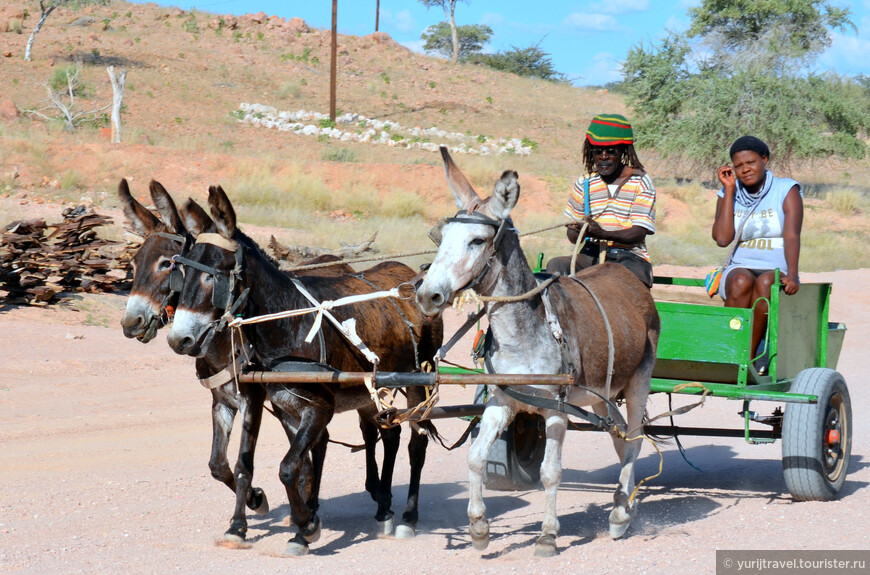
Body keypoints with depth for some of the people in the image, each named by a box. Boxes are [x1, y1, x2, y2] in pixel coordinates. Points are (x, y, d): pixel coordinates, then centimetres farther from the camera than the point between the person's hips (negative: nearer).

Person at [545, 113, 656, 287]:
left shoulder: (640, 182, 2)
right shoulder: (584, 184, 12)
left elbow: (640, 232, -8)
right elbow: (572, 233, 13)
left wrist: (603, 234, -27)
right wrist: (580, 233, -15)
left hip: (629, 257, -3)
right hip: (591, 255, 3)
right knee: (556, 266, -27)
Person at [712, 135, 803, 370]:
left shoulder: (787, 190, 2)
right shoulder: (728, 194, 10)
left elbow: (792, 236, -12)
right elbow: (722, 238, -7)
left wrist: (791, 274, -29)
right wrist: (729, 190, -3)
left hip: (776, 271, -1)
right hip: (739, 269, 2)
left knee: (765, 282, -36)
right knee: (741, 281, -34)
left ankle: (749, 357, -35)